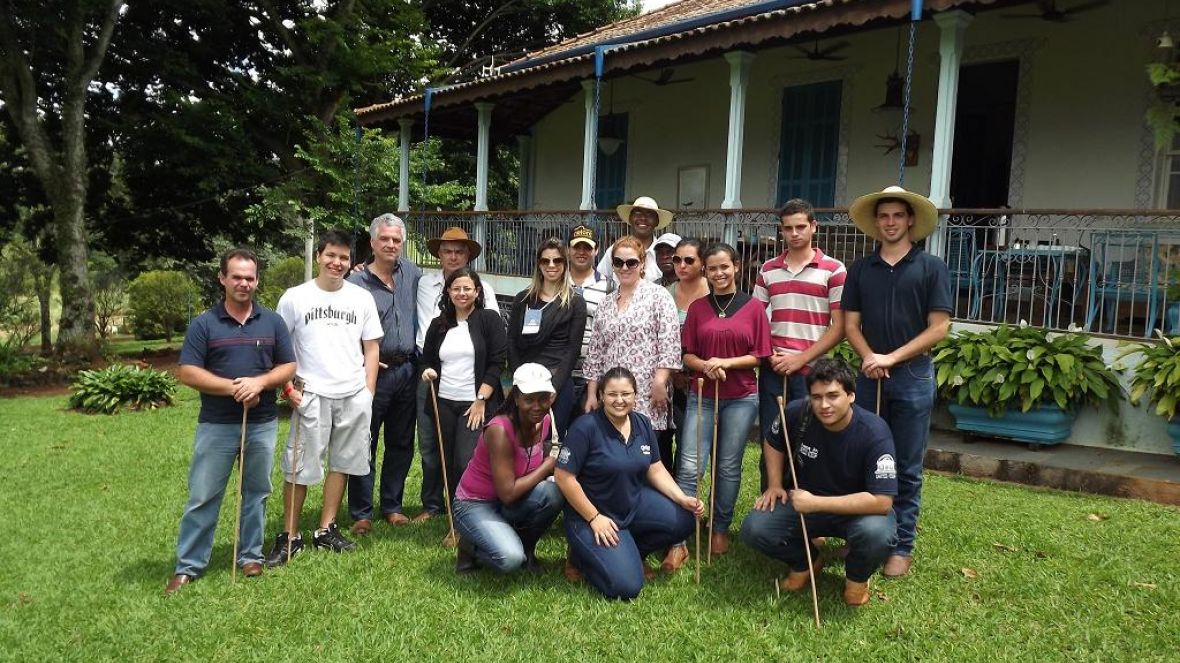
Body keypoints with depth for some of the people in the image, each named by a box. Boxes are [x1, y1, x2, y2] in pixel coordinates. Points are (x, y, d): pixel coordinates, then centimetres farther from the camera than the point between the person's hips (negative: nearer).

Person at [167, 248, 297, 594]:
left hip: (262, 424, 2)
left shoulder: (272, 322, 4)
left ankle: (251, 556, 25)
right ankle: (188, 565, 14)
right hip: (216, 426, -2)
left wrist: (259, 382, -15)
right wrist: (232, 387, -17)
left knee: (256, 493, 12)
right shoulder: (204, 323, -2)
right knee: (202, 497, 4)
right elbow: (187, 372, -7)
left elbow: (289, 367, 4)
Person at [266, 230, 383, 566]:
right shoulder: (294, 298, 1)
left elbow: (372, 349, 10)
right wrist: (288, 387, -6)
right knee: (299, 467, 0)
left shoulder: (362, 298, 7)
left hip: (354, 396, 3)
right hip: (311, 396, -2)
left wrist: (368, 392, 4)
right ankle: (289, 536, 13)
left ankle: (326, 530, 22)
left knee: (341, 462, 10)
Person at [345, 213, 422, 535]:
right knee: (365, 445, 2)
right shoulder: (357, 282, -7)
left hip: (406, 371, 5)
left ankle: (392, 506, 26)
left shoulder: (410, 272, 8)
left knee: (401, 444, 13)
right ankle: (361, 513, 13)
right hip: (373, 372, -5)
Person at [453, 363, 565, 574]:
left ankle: (525, 548, 2)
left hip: (508, 506, 6)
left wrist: (556, 460, -12)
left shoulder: (544, 421, -6)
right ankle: (471, 548, 2)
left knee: (554, 492, -25)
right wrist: (549, 463, -22)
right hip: (475, 505, -6)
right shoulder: (500, 430, -28)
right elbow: (508, 493, -28)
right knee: (510, 559, -32)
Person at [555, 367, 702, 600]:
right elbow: (564, 477, -19)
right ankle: (583, 554, 11)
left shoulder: (643, 424, 0)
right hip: (592, 514, -7)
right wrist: (594, 518, -18)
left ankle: (629, 551, 10)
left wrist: (683, 499, -8)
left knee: (684, 520, -13)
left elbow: (656, 469, 6)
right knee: (626, 586, -18)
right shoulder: (586, 427, -20)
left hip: (635, 504, 7)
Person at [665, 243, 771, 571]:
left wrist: (726, 362, -14)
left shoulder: (753, 307, 2)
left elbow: (759, 356, 0)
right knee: (689, 466, -6)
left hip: (741, 398, 0)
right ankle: (679, 541, -3)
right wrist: (705, 366, -16)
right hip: (701, 395, 1)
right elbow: (687, 354, 5)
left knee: (728, 467, 9)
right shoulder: (697, 307, 6)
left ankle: (721, 529, 25)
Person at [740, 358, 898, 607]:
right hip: (803, 501, 3)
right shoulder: (797, 413, -16)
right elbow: (773, 442, 8)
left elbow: (882, 501, -32)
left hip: (857, 510, -3)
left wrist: (816, 503, -32)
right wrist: (775, 485, -4)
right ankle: (806, 562, 13)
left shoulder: (874, 433, -27)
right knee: (754, 529, -20)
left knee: (876, 533, -37)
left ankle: (857, 577, 1)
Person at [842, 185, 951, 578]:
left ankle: (902, 546, 14)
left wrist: (892, 358, -13)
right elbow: (850, 324, 6)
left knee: (906, 468, 4)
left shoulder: (931, 267, -1)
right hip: (869, 376, 3)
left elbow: (939, 327, -5)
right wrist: (868, 357, -13)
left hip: (913, 377, -3)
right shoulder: (860, 269, 8)